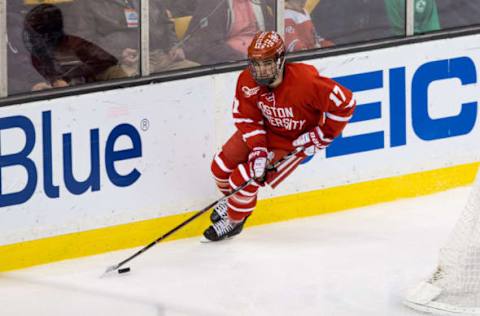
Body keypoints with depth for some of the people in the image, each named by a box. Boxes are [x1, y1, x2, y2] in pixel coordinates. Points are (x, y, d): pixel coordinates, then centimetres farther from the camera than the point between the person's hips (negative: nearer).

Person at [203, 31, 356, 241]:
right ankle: (232, 199, 37)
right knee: (221, 166, 0)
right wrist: (258, 150, -25)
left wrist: (321, 137, -22)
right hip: (263, 131, 5)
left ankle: (234, 221, 17)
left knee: (244, 180, -14)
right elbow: (247, 119, -10)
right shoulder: (247, 82, -22)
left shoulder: (305, 81, -37)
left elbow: (345, 102, -28)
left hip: (294, 142, -5)